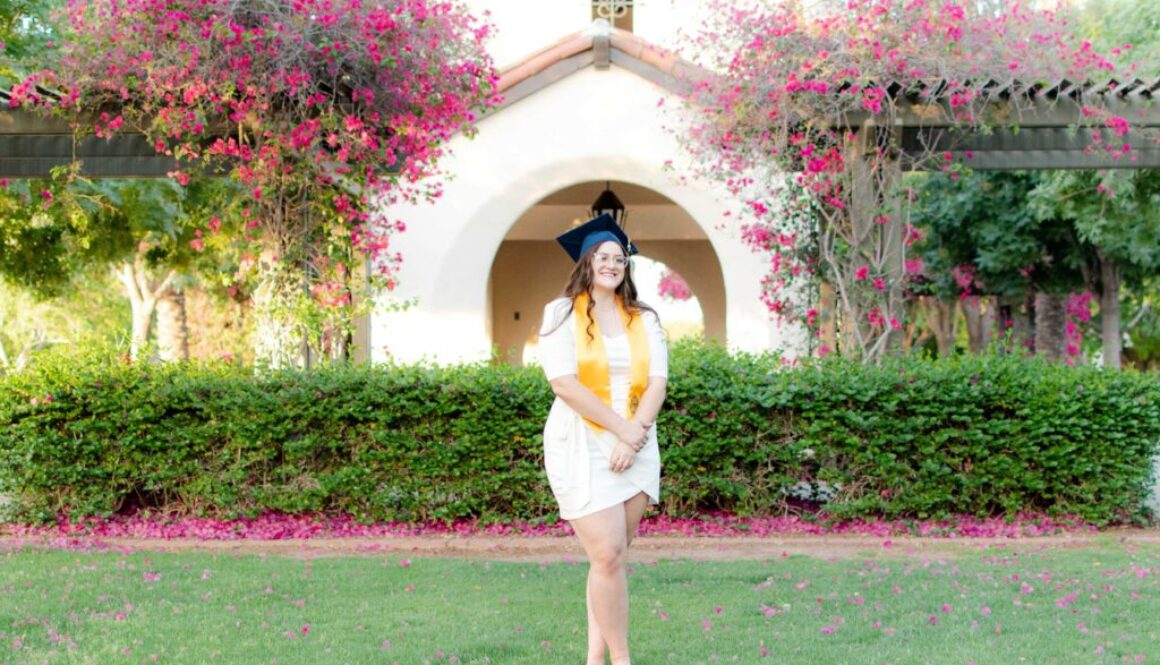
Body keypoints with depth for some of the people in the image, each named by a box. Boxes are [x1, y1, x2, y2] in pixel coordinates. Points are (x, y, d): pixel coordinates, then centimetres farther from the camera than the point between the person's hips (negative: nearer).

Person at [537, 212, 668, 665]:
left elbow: (657, 382, 2)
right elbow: (563, 382, -11)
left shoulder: (644, 319, 10)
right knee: (609, 555, -12)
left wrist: (634, 436, -13)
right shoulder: (562, 313, -1)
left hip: (636, 446, 4)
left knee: (613, 554, 4)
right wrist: (621, 427, -15)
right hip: (581, 446, -4)